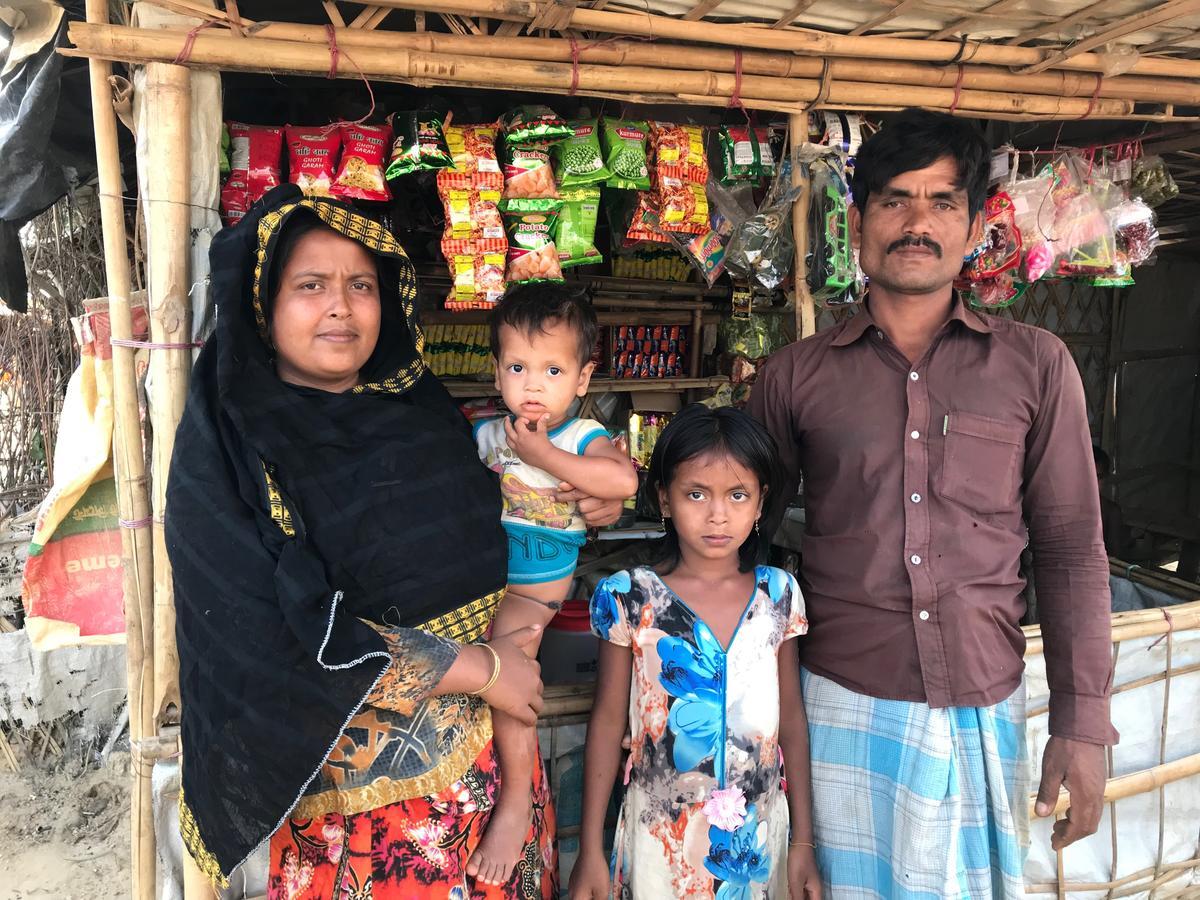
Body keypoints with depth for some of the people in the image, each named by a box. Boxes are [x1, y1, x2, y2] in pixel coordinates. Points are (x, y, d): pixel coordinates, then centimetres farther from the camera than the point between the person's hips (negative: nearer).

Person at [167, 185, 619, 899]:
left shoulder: (421, 408, 5)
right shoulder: (226, 456, -12)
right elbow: (282, 638, -21)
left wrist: (576, 505, 0)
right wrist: (476, 669, -16)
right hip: (356, 781, -5)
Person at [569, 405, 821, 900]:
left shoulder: (778, 594, -4)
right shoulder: (630, 598, -12)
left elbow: (792, 719, 2)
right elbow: (608, 722, -5)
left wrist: (803, 840, 5)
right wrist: (590, 850, -3)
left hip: (760, 831, 2)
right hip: (661, 835, -2)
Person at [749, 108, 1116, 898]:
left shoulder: (1036, 366, 1)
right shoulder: (797, 374, 0)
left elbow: (1072, 551, 2)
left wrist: (1083, 723, -1)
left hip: (985, 714, 1)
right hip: (842, 709, 0)